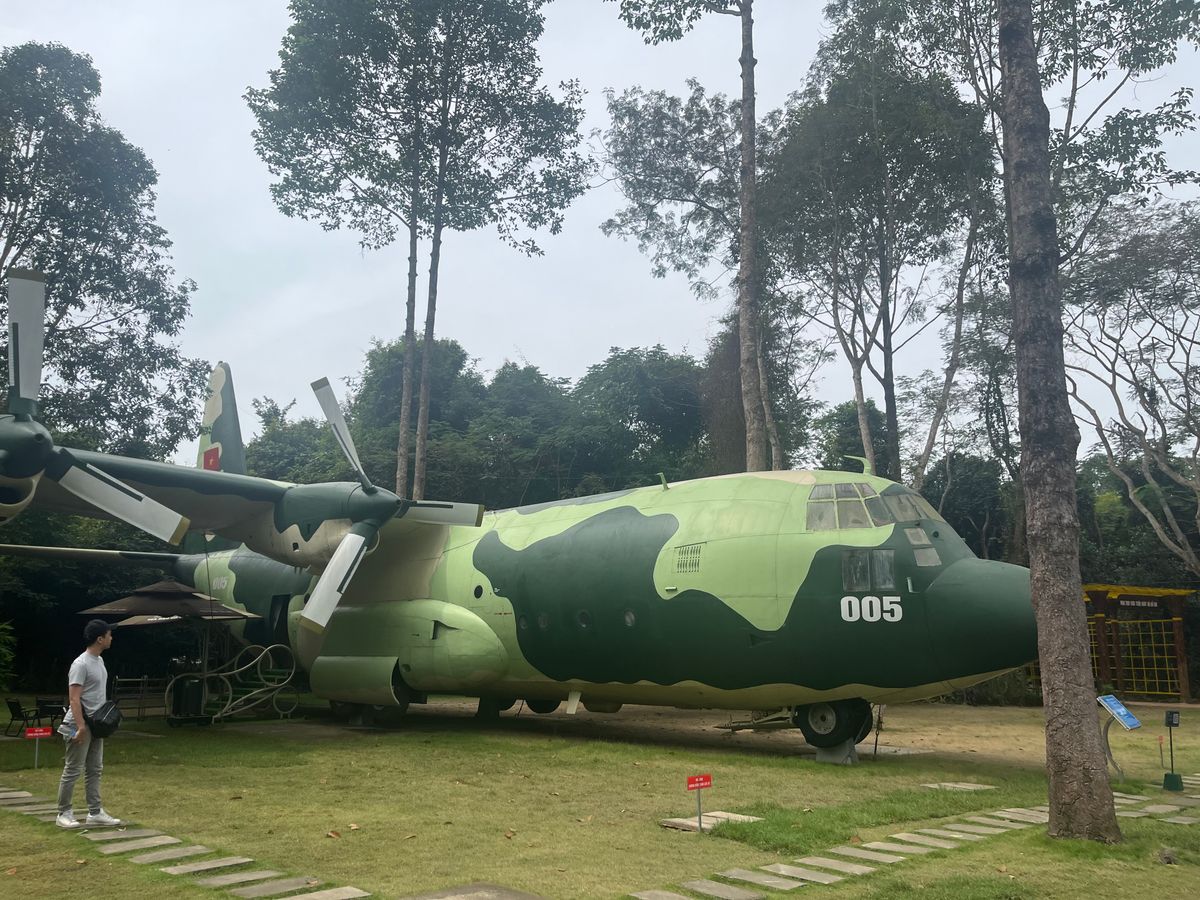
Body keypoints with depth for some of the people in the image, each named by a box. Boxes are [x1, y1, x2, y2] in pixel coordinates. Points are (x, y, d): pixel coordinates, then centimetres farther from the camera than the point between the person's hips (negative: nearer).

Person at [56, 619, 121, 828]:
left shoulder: (99, 661, 10)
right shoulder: (81, 664, -18)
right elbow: (74, 698, -22)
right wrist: (81, 726, -25)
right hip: (80, 726, -9)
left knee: (95, 769, 10)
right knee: (73, 770, -1)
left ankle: (95, 813, 15)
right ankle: (64, 813, 10)